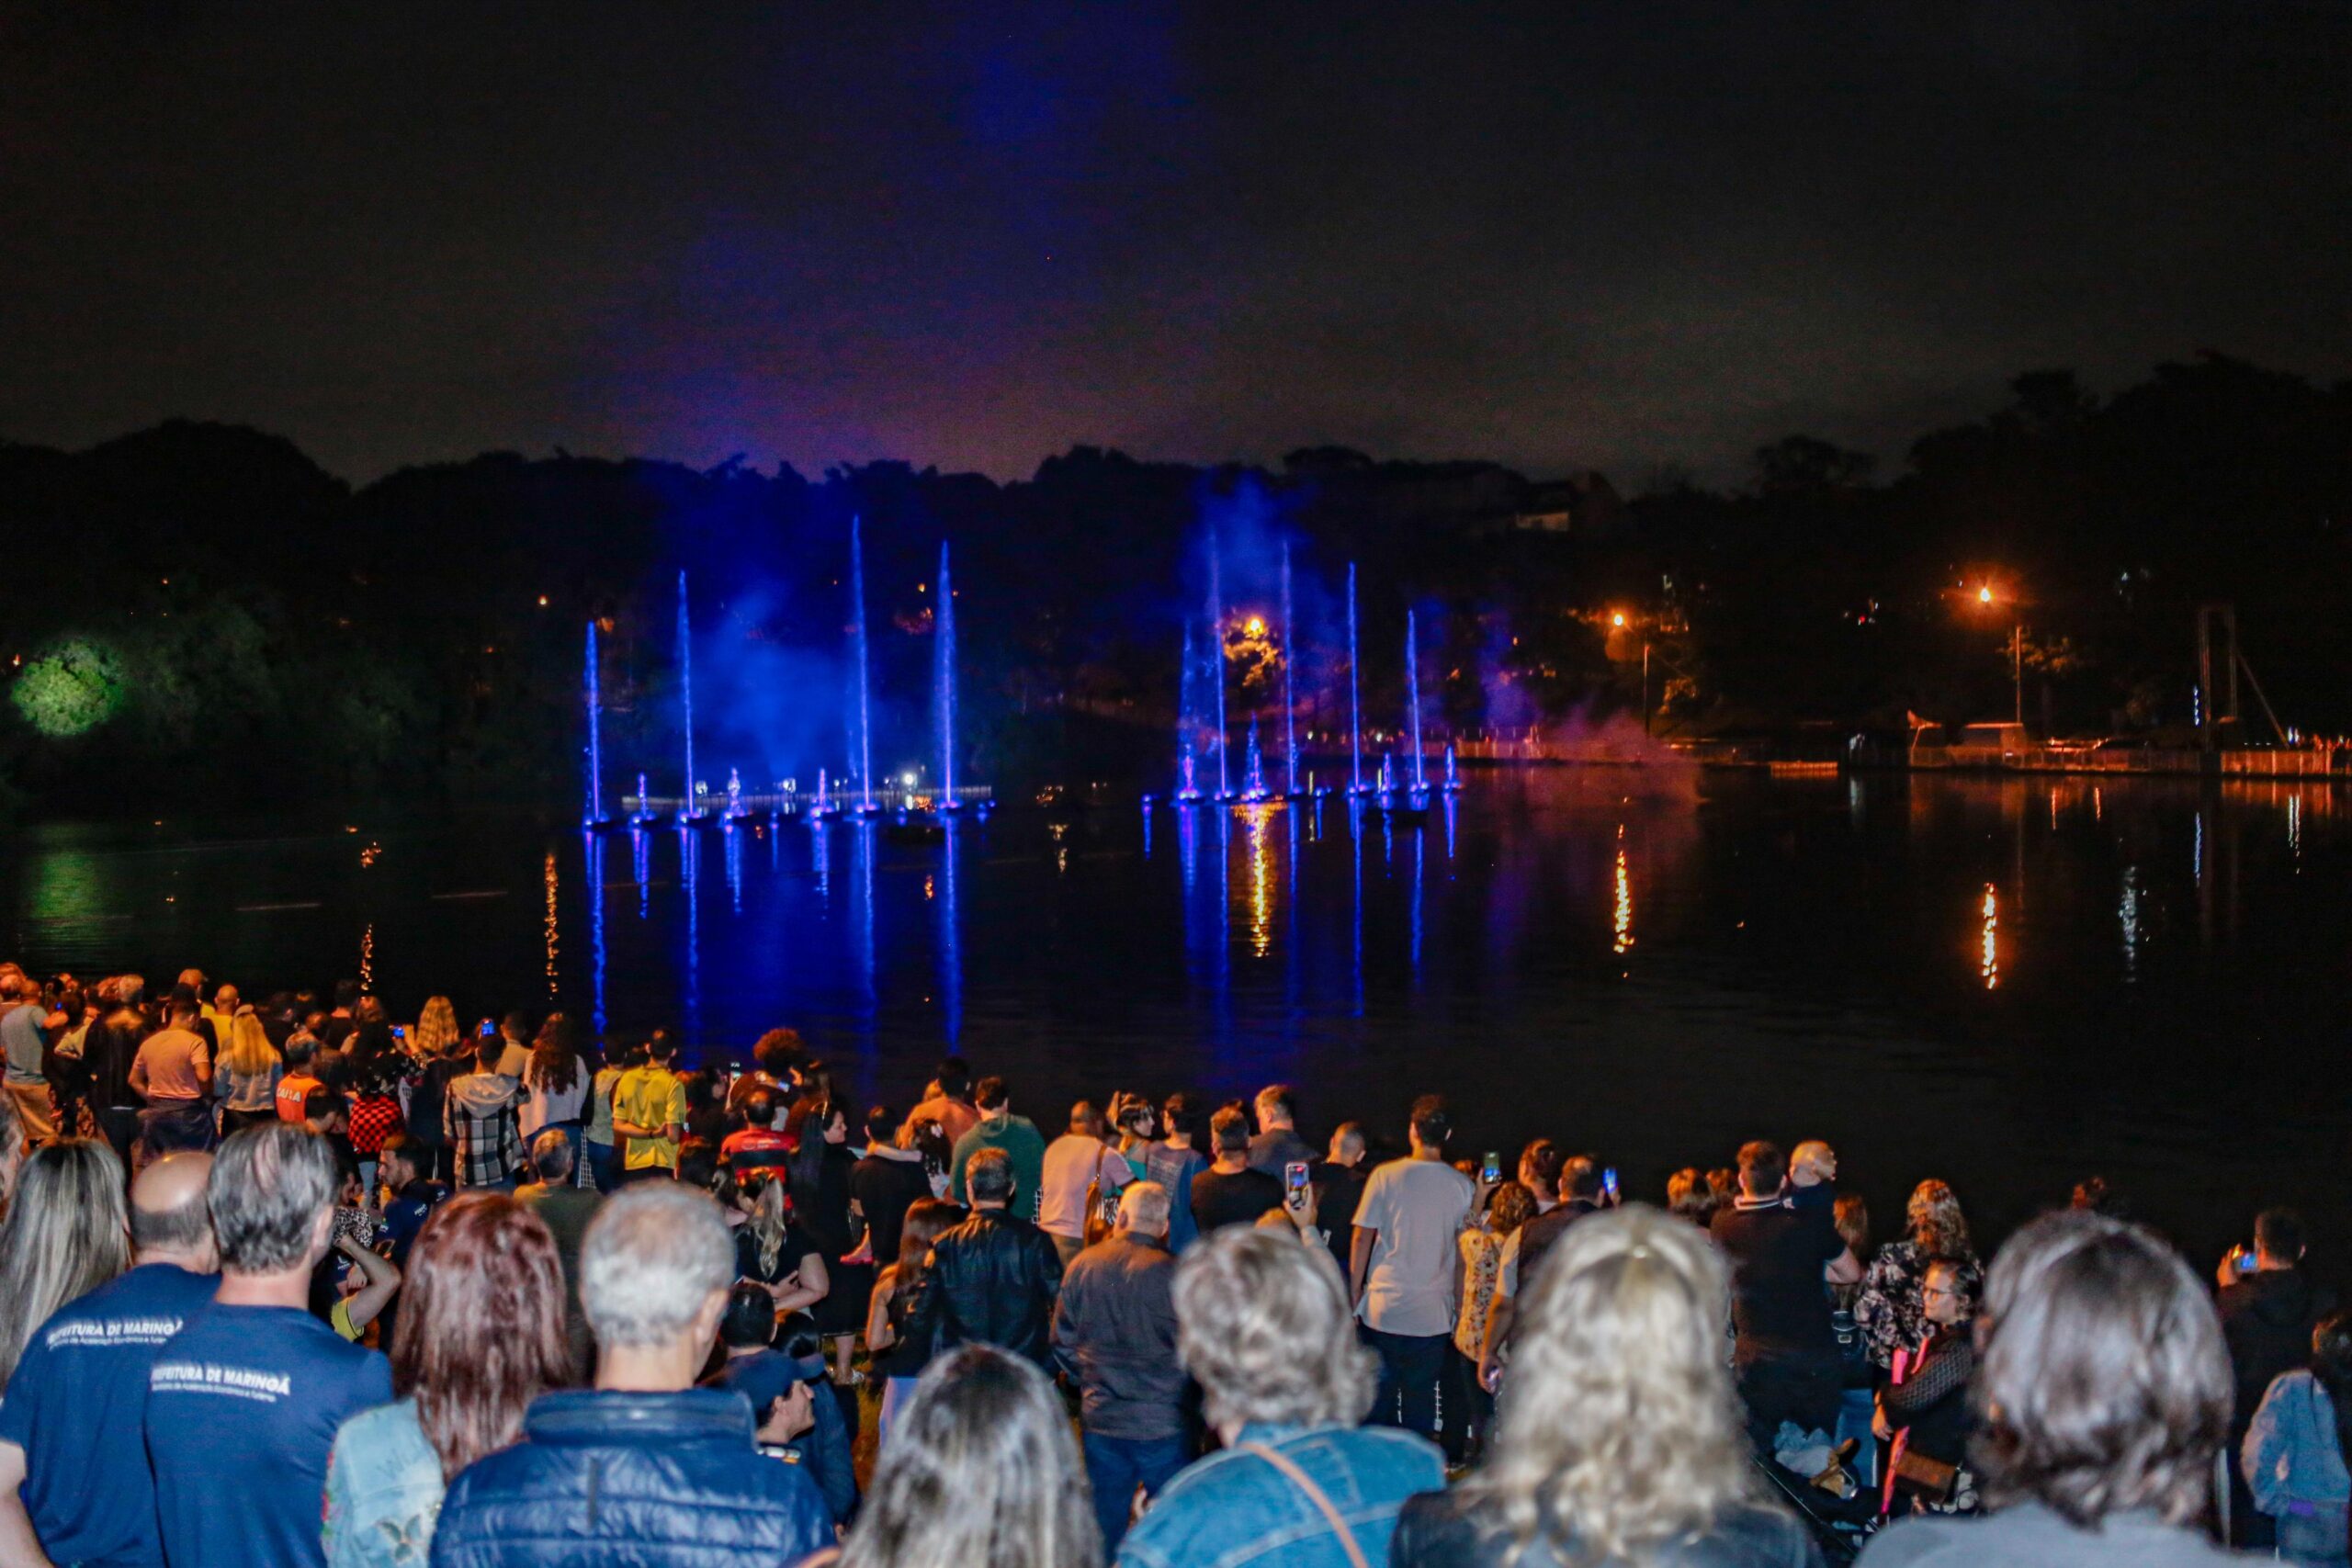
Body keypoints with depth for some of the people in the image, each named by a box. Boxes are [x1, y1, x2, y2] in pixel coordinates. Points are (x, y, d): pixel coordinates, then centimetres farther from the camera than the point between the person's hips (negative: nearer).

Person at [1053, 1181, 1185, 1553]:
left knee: (1103, 1526, 12)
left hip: (1099, 1420, 3)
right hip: (1162, 1421, -3)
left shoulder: (1081, 1265, -1)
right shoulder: (1170, 1272, -13)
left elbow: (1062, 1343, 8)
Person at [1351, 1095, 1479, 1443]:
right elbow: (1464, 1251, 6)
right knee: (1422, 1401, 8)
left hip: (1383, 1309, -1)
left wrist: (1354, 1294, 5)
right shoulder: (1463, 1186, -1)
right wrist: (1459, 1307, 16)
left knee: (1379, 1394, 8)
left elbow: (1362, 1238, -3)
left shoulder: (1385, 1176, -6)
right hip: (1433, 1313, 1)